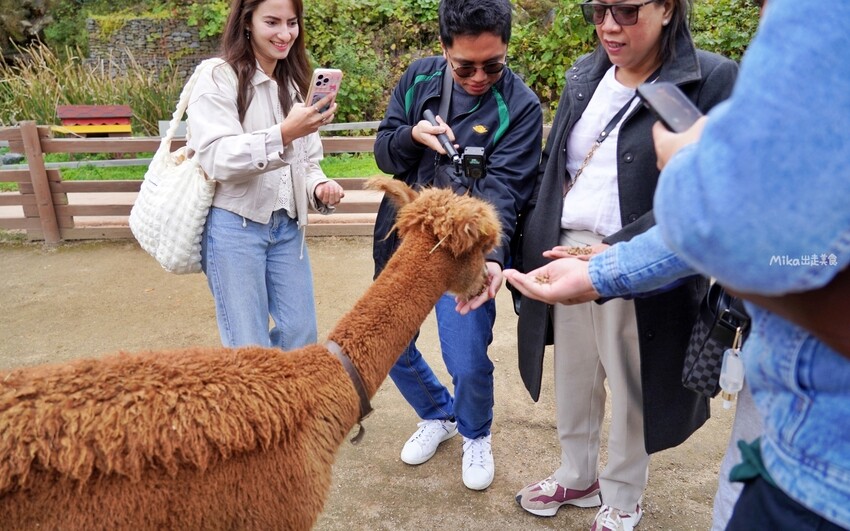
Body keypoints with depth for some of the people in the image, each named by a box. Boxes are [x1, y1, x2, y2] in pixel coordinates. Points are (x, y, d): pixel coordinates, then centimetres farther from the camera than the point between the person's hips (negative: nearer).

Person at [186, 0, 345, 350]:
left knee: (302, 333, 10)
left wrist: (319, 187, -9)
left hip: (287, 226, 6)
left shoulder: (296, 83, 13)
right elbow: (216, 158, -20)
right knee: (250, 347, 1)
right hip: (234, 227, -6)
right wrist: (284, 134, -33)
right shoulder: (217, 77, -8)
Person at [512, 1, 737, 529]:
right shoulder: (584, 74, 8)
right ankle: (577, 476, 42)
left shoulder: (713, 80, -10)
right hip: (565, 252, 5)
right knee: (573, 377, 18)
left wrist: (617, 250, -26)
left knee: (630, 387, 12)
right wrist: (535, 242, 6)